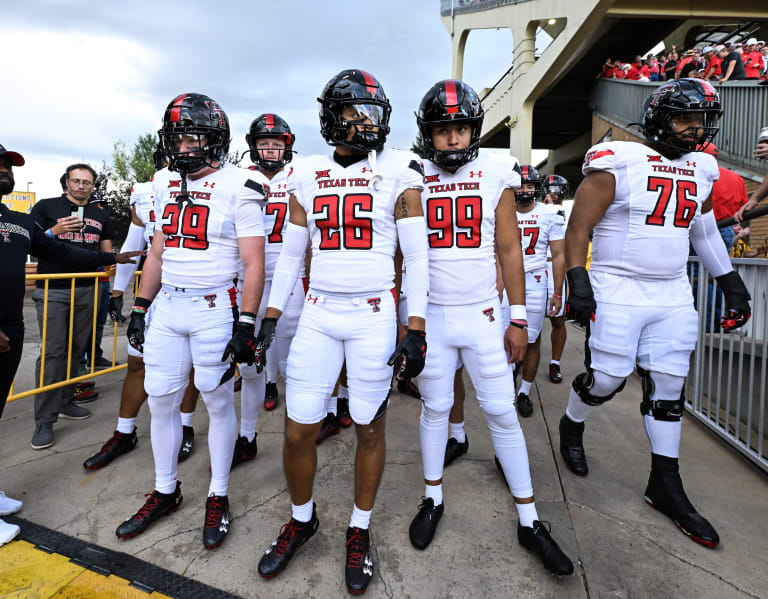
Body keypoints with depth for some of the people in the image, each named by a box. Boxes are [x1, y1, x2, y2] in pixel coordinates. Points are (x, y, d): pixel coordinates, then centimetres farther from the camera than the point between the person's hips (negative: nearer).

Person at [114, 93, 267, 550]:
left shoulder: (238, 188, -8)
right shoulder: (167, 186, 12)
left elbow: (254, 264, -12)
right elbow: (158, 254, 17)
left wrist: (246, 325, -17)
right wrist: (140, 308, 14)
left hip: (214, 308, -6)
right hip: (167, 306, 7)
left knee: (219, 402, 5)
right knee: (160, 400, 11)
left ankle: (218, 497, 23)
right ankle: (166, 492, 31)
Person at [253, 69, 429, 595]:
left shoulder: (398, 173, 0)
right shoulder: (308, 176, 9)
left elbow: (417, 256, -3)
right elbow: (291, 254, 13)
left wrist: (416, 330, -9)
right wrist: (270, 316, 9)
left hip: (375, 314, -2)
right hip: (319, 313, 3)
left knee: (370, 428, 7)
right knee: (299, 430, 5)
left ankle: (360, 529, 31)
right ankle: (302, 519, 33)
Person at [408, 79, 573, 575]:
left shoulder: (496, 175, 1)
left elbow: (509, 250, 3)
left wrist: (518, 319, 1)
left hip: (484, 315, 0)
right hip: (431, 316, 0)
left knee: (502, 412, 6)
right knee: (436, 407, 11)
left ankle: (529, 521, 22)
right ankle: (433, 499, 33)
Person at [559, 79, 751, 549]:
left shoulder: (700, 171, 12)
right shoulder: (618, 164, -8)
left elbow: (706, 232, 22)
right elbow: (578, 229, -10)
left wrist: (733, 286, 19)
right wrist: (578, 283, -19)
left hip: (673, 295, 6)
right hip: (618, 292, -6)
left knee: (668, 387, 8)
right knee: (607, 378, -3)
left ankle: (666, 485, 21)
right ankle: (572, 426, 31)